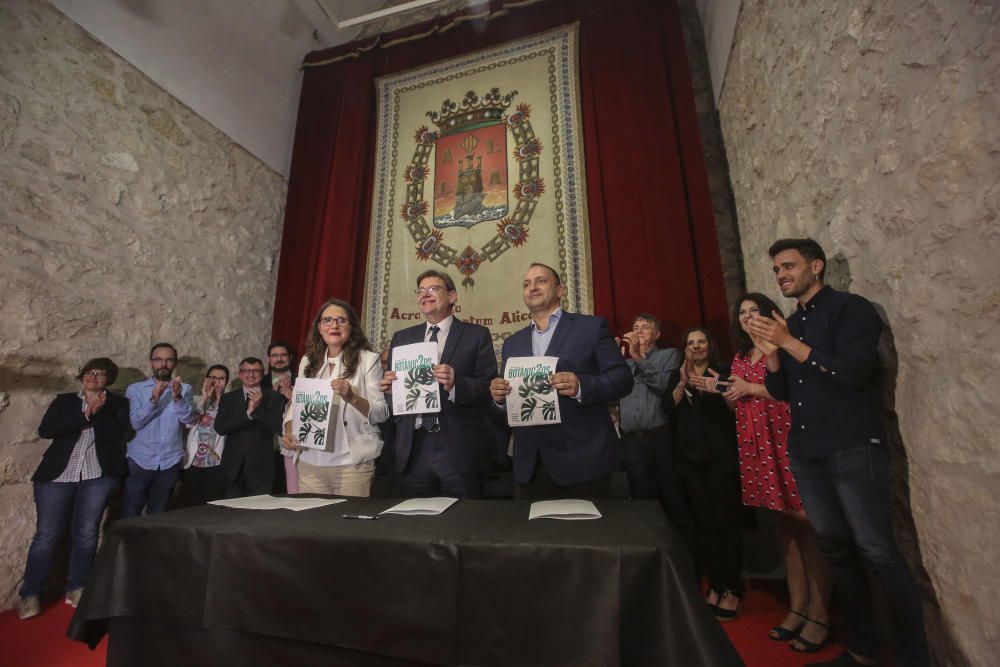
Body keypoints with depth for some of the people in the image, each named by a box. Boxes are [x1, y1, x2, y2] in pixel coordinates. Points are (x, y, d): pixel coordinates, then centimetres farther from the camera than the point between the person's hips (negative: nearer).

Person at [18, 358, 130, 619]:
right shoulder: (64, 400, 12)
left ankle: (76, 588, 15)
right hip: (58, 473, 1)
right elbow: (45, 430, -3)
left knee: (86, 532, 1)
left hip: (99, 474, -1)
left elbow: (115, 433, -7)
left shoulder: (117, 403, 7)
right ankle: (30, 594, 18)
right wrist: (85, 415, -12)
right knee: (47, 534, 3)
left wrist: (98, 411, -17)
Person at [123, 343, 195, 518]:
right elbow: (135, 423, -11)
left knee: (157, 515, 11)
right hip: (140, 460, -1)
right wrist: (153, 399, -25)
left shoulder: (184, 389, 3)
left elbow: (189, 419, -10)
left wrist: (177, 397, -26)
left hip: (170, 462, 1)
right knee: (129, 516, 1)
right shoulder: (135, 389, 1)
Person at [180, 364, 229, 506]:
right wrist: (204, 397, -13)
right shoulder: (198, 400, 10)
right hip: (193, 462, 2)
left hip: (216, 463, -2)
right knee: (189, 505, 5)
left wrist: (220, 400, -14)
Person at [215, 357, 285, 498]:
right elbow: (220, 428, -4)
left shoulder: (274, 397, 2)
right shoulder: (228, 398, 9)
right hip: (234, 466, 2)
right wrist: (248, 412, -15)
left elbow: (276, 427, -7)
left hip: (261, 467, -2)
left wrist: (259, 407, -17)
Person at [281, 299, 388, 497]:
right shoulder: (308, 361, 11)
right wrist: (289, 432, -2)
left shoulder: (368, 359, -2)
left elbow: (381, 413, -7)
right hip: (309, 461, 4)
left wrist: (352, 397, -22)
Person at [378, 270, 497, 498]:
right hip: (412, 448, 3)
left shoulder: (477, 335, 0)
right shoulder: (402, 338, 13)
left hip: (459, 448, -3)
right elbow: (391, 386, 14)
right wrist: (388, 387, -7)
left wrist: (455, 385, -23)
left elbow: (489, 388, -7)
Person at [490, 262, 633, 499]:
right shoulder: (513, 343, 14)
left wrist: (581, 386, -25)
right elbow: (507, 404, 15)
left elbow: (623, 378, -7)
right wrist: (499, 396, -8)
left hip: (583, 460, -4)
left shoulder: (591, 326, 0)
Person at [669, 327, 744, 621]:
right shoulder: (679, 376, 15)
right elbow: (670, 407, -1)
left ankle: (732, 588, 9)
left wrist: (719, 388, -22)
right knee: (700, 521, 6)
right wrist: (683, 382, -14)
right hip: (689, 455, 3)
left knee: (724, 519, -3)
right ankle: (715, 584, 17)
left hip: (720, 454, -3)